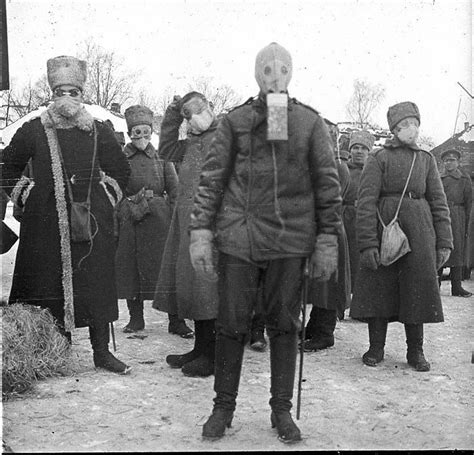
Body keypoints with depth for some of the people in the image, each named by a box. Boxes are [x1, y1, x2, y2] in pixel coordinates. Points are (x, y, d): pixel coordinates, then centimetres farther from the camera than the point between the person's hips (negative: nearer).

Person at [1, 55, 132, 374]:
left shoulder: (98, 132, 7)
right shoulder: (33, 131, 4)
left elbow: (121, 171, 18)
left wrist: (106, 198, 9)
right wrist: (28, 195, 7)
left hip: (92, 222, 1)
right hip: (48, 223, -1)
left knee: (97, 285, 1)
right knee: (52, 286, 1)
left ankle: (102, 351, 12)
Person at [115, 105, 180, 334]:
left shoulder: (161, 157, 7)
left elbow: (174, 191, 7)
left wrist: (173, 218, -2)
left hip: (157, 220, 0)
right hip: (128, 222, 1)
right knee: (129, 269, 4)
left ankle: (175, 319, 7)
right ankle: (136, 318, 19)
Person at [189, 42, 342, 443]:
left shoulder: (310, 122, 7)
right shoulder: (235, 121, 7)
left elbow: (327, 183, 6)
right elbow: (212, 178, 4)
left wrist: (327, 240, 1)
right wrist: (201, 232, -4)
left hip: (290, 242, 0)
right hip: (238, 239, 0)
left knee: (284, 326, 7)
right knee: (231, 324, 5)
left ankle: (282, 409, 22)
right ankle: (224, 406, 22)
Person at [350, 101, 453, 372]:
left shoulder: (426, 159, 12)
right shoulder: (379, 158, 1)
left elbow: (439, 202, 11)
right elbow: (366, 202, -6)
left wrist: (444, 243, 3)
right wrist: (367, 242, -14)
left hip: (419, 232, 3)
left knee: (417, 289, 4)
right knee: (379, 287, 2)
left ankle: (416, 351, 17)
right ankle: (376, 348, 16)